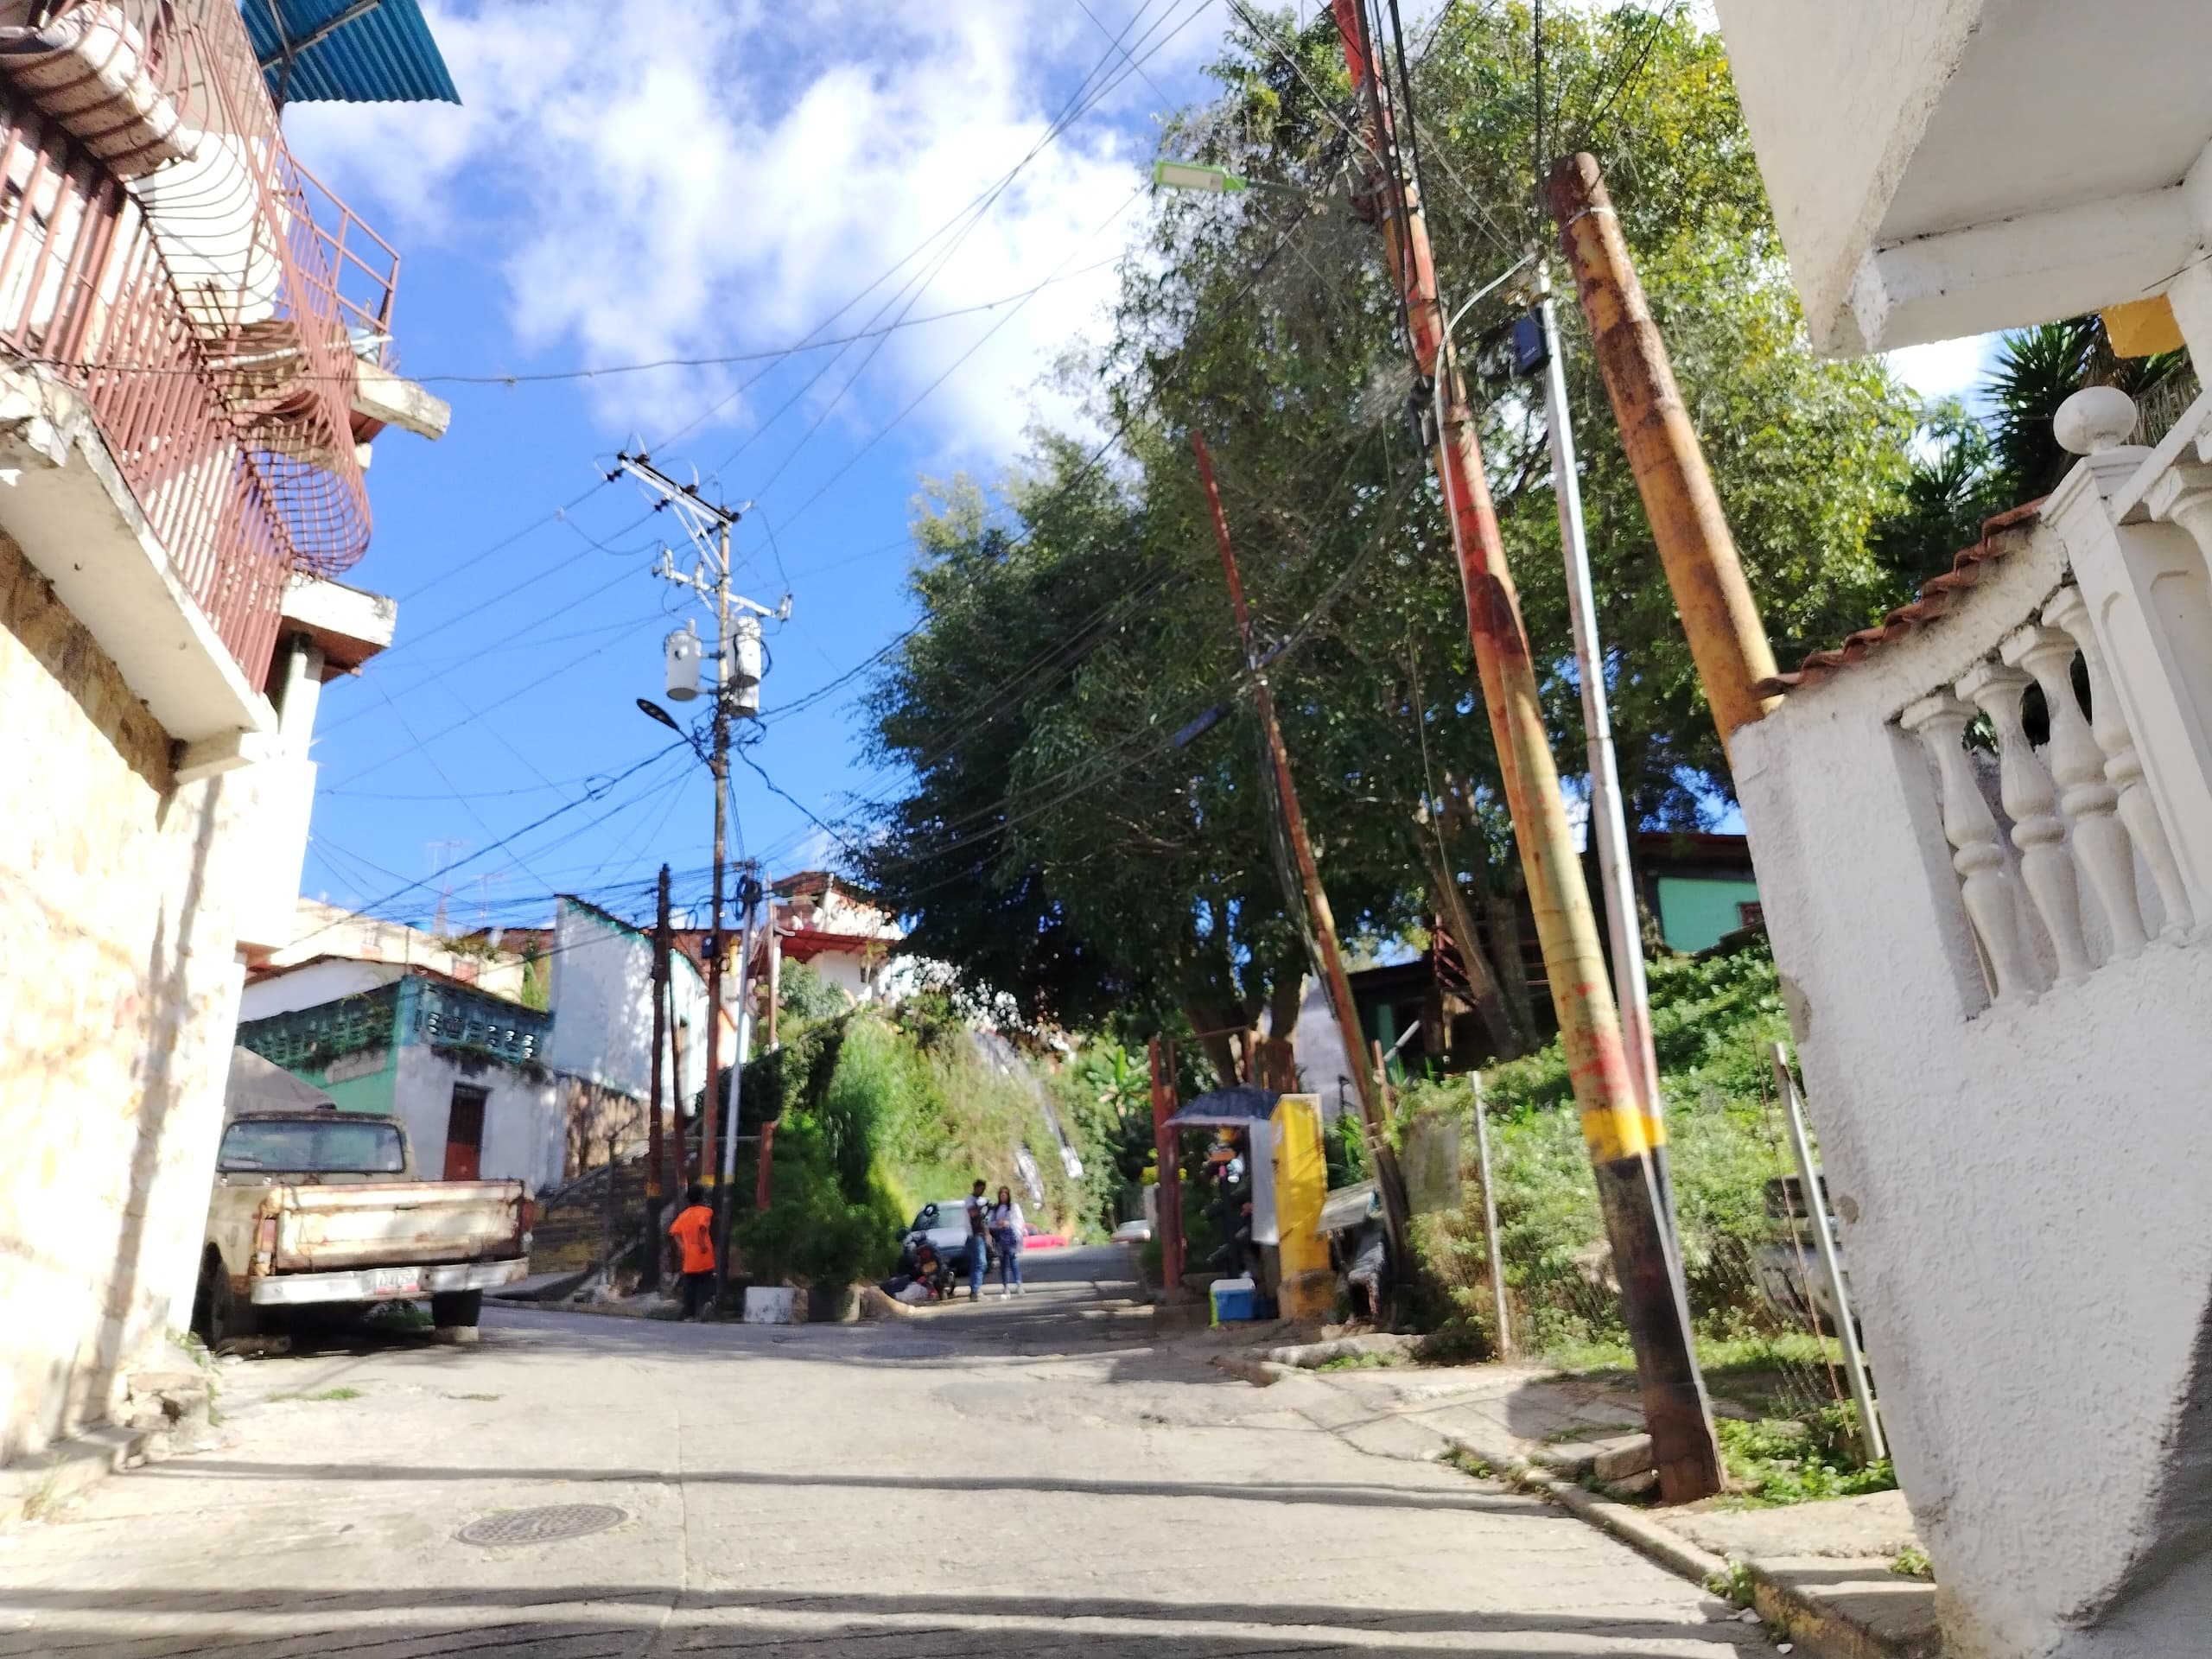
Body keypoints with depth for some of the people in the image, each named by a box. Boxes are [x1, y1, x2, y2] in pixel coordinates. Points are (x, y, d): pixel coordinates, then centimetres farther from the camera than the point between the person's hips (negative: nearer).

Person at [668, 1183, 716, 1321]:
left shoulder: (684, 1214, 12)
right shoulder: (705, 1211, -4)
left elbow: (674, 1231, 2)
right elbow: (702, 1226, -24)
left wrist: (681, 1247, 1)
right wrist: (702, 1243, -17)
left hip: (689, 1259, 4)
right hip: (704, 1258, -4)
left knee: (690, 1287, 10)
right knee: (706, 1283, 7)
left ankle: (689, 1314, 8)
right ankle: (706, 1301, -19)